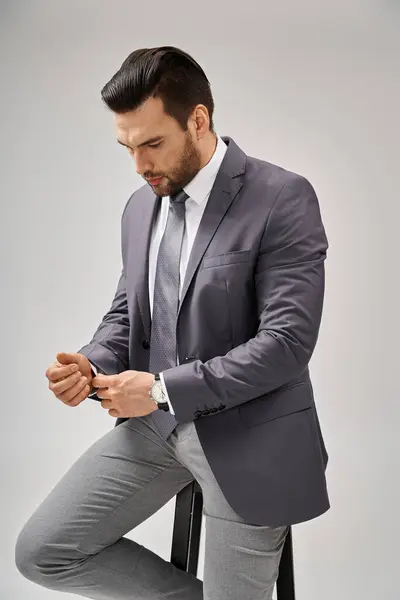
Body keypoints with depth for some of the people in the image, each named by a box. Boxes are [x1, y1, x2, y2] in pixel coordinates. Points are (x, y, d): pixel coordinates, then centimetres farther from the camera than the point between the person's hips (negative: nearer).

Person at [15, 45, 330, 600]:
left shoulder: (283, 199, -14)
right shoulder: (141, 206, 8)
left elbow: (287, 342, -20)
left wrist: (162, 387, -20)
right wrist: (92, 365, -6)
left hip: (246, 434, -6)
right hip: (155, 423, 6)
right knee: (41, 552, 3)